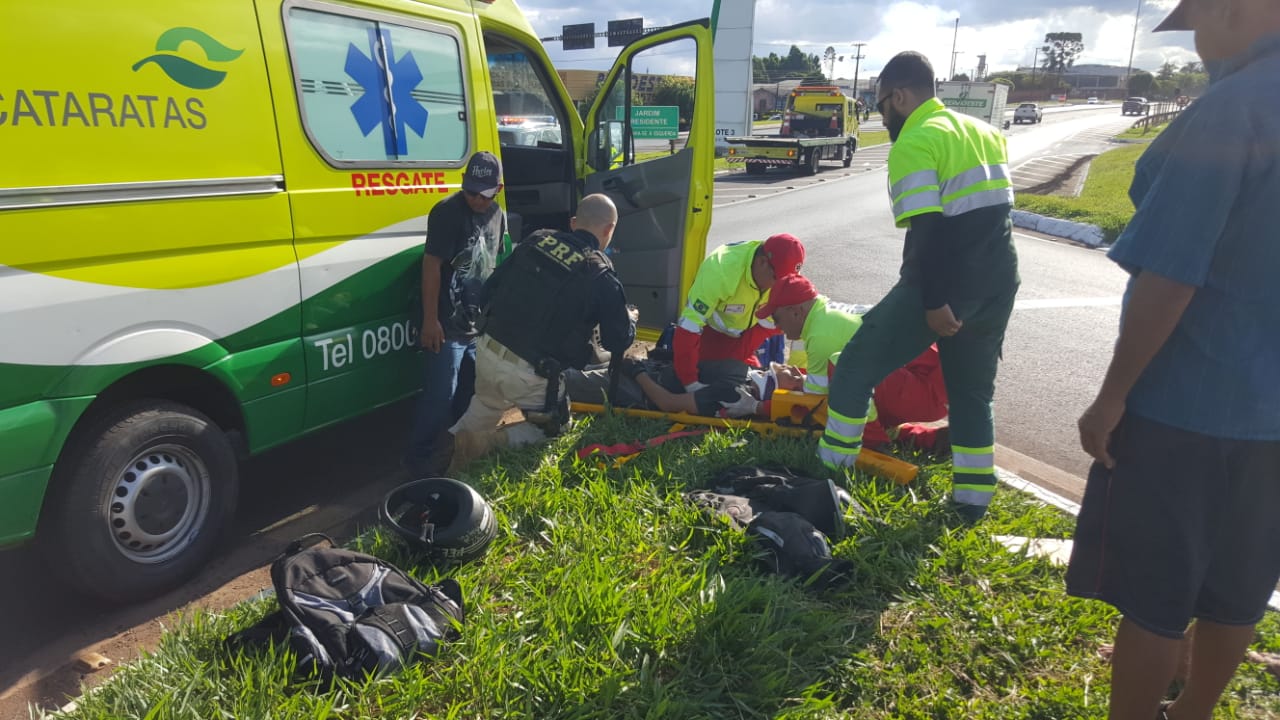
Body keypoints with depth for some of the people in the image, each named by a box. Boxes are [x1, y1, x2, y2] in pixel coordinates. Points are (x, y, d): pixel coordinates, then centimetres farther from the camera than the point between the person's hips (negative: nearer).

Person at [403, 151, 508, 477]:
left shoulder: (497, 215, 8)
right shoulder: (448, 212, -14)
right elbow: (432, 266, -18)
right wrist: (430, 320, -21)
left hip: (479, 324, 7)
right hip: (447, 325, -7)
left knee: (469, 393, 17)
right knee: (440, 395, -5)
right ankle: (417, 457, 10)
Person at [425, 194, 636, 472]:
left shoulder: (537, 240, 4)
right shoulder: (602, 276, -9)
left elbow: (491, 286, 12)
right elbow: (619, 341, -1)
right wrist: (630, 319, 21)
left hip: (487, 352, 5)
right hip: (530, 374, -5)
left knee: (485, 408, 34)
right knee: (550, 426, 22)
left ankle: (453, 439, 10)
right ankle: (482, 443, 1)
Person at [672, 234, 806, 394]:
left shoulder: (782, 273, -24)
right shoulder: (721, 270, -39)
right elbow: (688, 327, -39)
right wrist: (691, 383, -39)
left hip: (743, 336, 4)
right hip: (709, 333, -4)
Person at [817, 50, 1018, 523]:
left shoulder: (914, 142, -10)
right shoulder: (983, 131, 18)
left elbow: (927, 229, -19)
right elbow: (988, 211, 20)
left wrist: (933, 301, -20)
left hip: (948, 282, -8)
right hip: (998, 279, 8)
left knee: (857, 365, 2)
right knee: (973, 392, 17)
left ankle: (828, 475, 7)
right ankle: (973, 502, 22)